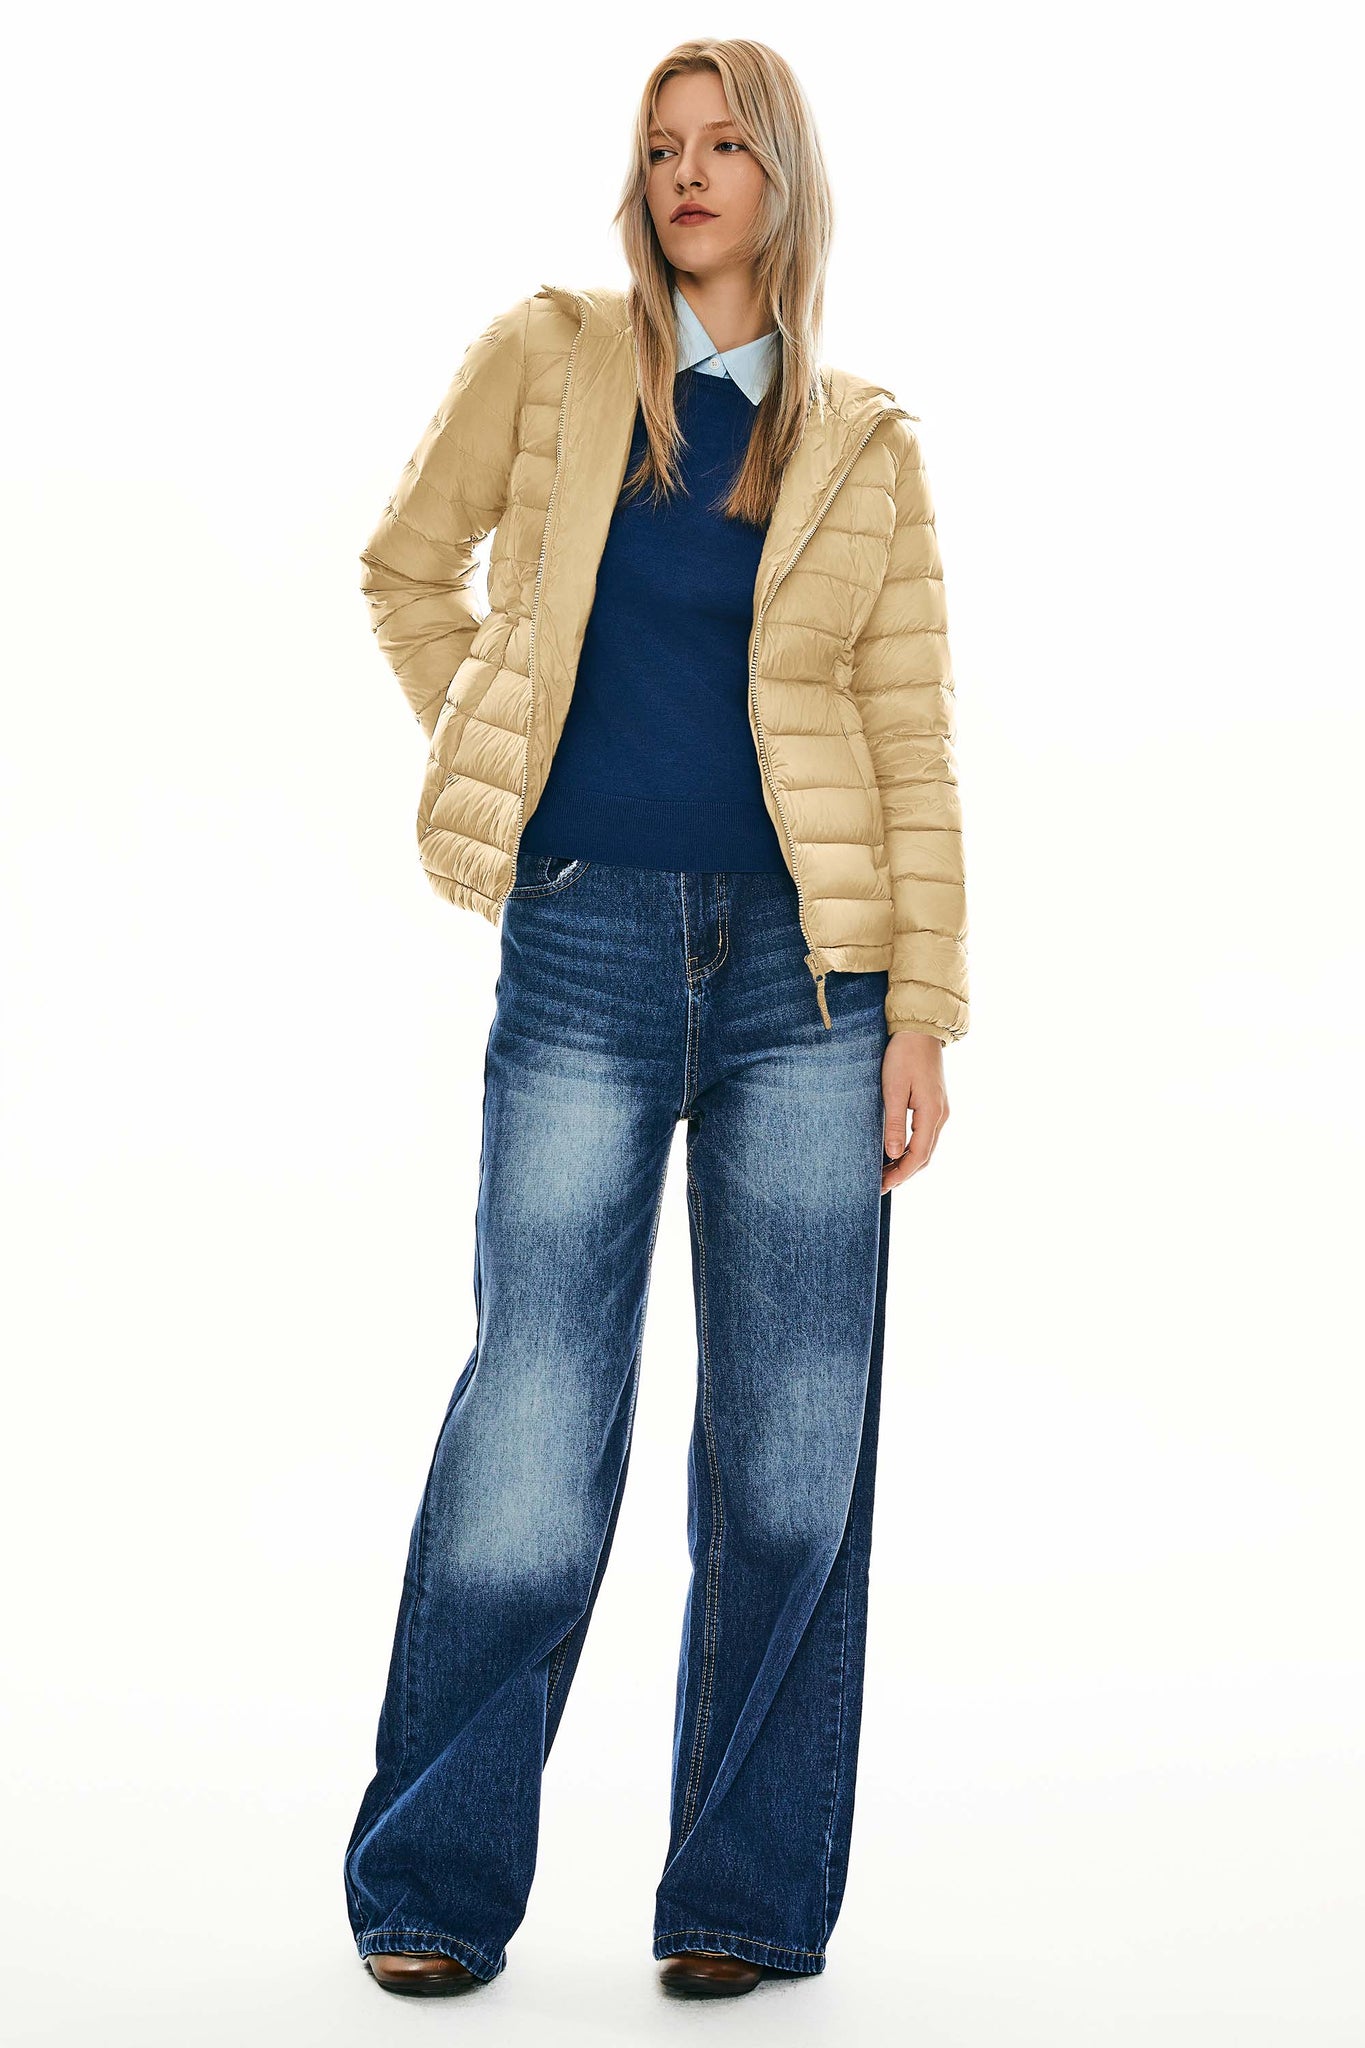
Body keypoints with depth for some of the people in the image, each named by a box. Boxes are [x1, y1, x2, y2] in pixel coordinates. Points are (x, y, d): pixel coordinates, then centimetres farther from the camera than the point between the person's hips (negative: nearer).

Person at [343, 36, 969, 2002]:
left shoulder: (864, 449, 7)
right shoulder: (547, 357, 7)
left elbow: (914, 748, 5)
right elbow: (408, 567, 18)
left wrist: (923, 1011, -2)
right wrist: (498, 749, 8)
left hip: (804, 964, 1)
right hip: (589, 951, -1)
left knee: (793, 1442, 3)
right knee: (536, 1418, -2)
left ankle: (749, 1897, 17)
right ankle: (430, 1888, 13)